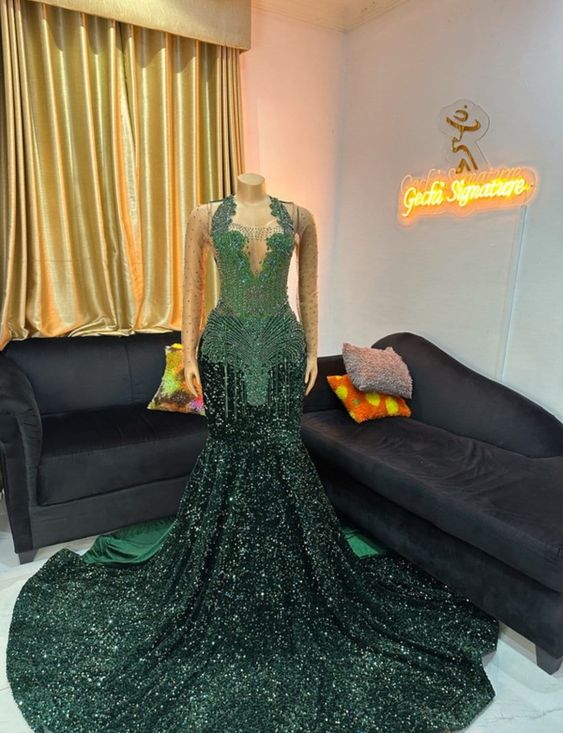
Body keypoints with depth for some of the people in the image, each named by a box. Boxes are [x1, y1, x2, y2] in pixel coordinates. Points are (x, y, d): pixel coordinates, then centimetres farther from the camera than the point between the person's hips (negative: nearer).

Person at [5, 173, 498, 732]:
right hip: (226, 346, -1)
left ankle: (291, 574, 26)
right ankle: (229, 572, 26)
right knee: (231, 449, 7)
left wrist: (312, 351, 5)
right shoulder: (205, 216, 3)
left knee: (281, 448, 7)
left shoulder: (298, 217, 6)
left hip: (282, 344, 1)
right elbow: (192, 291, 3)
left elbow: (307, 291, 7)